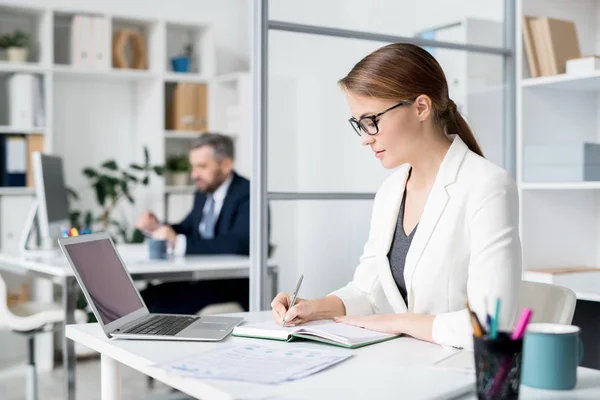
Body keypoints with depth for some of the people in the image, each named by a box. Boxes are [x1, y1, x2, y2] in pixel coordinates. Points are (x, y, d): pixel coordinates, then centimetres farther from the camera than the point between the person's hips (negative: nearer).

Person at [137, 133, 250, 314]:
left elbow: (237, 245, -28)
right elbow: (187, 230, 23)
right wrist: (156, 227, 1)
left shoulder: (248, 195, -14)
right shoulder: (204, 193, 12)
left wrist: (178, 241, -32)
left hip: (233, 287, -8)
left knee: (157, 302, -23)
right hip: (199, 279, 8)